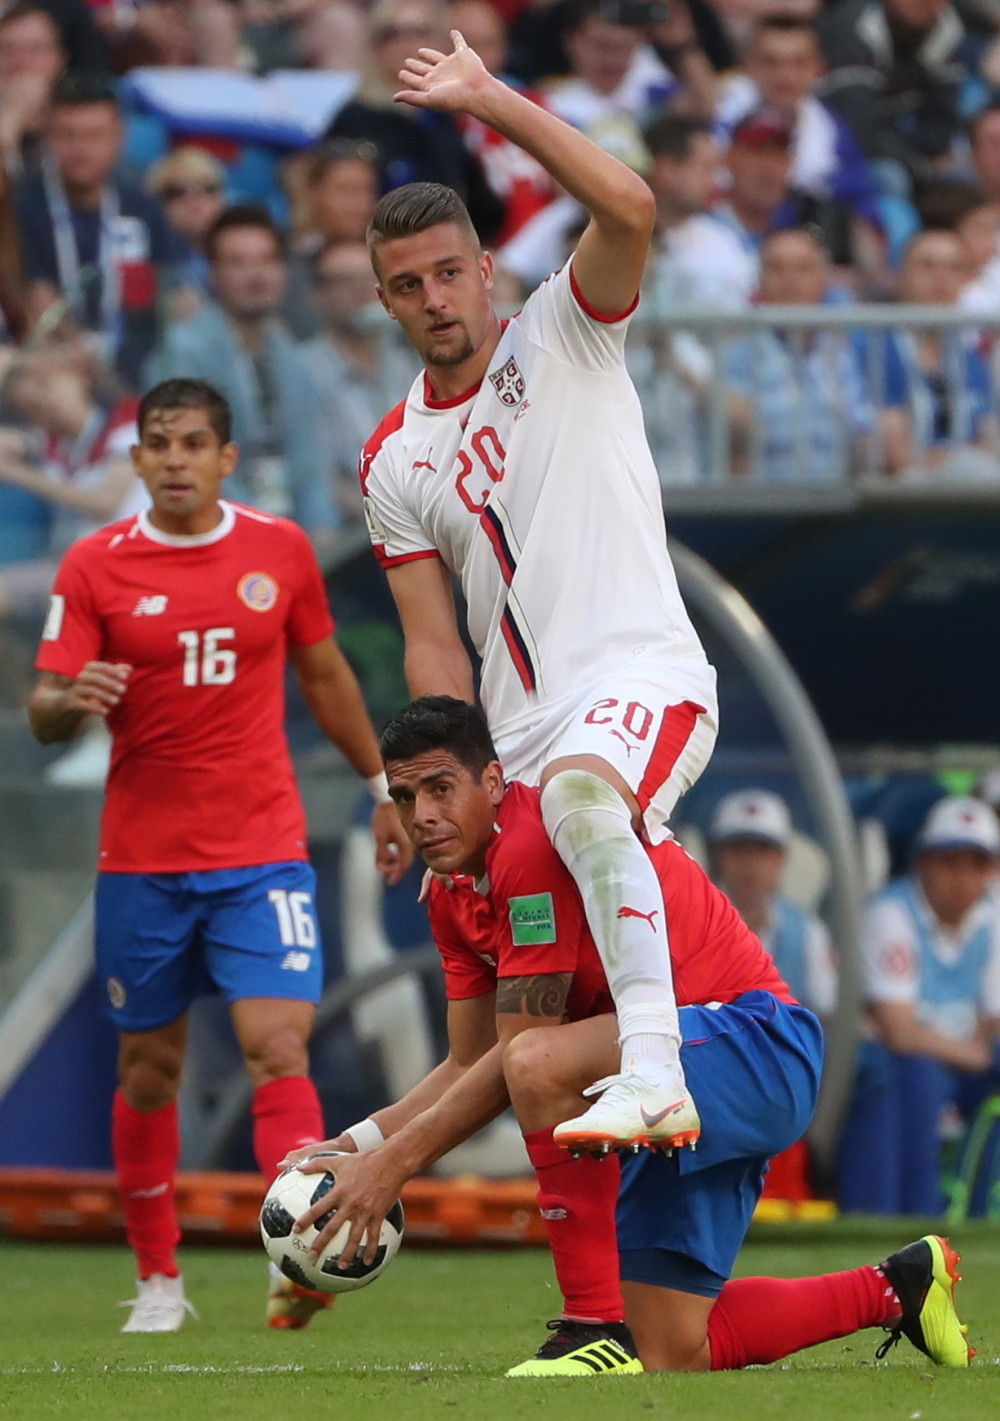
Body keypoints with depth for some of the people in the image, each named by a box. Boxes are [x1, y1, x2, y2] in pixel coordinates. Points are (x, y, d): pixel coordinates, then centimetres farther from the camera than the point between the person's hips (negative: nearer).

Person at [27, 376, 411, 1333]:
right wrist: (71, 700, -29)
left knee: (277, 1046, -17)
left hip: (263, 855, 0)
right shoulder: (94, 566, -2)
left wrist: (380, 786, 20)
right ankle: (158, 1279, 22)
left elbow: (324, 676, 17)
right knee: (148, 1067, 8)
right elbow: (43, 714, -6)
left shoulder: (280, 551, 3)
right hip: (142, 860, 0)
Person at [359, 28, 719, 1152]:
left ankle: (656, 1075, -53)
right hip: (517, 737, 6)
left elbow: (629, 210, -18)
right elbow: (436, 649, 11)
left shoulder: (564, 339, 3)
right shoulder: (391, 461, 15)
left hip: (641, 678, -6)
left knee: (579, 797, -40)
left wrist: (490, 100, -15)